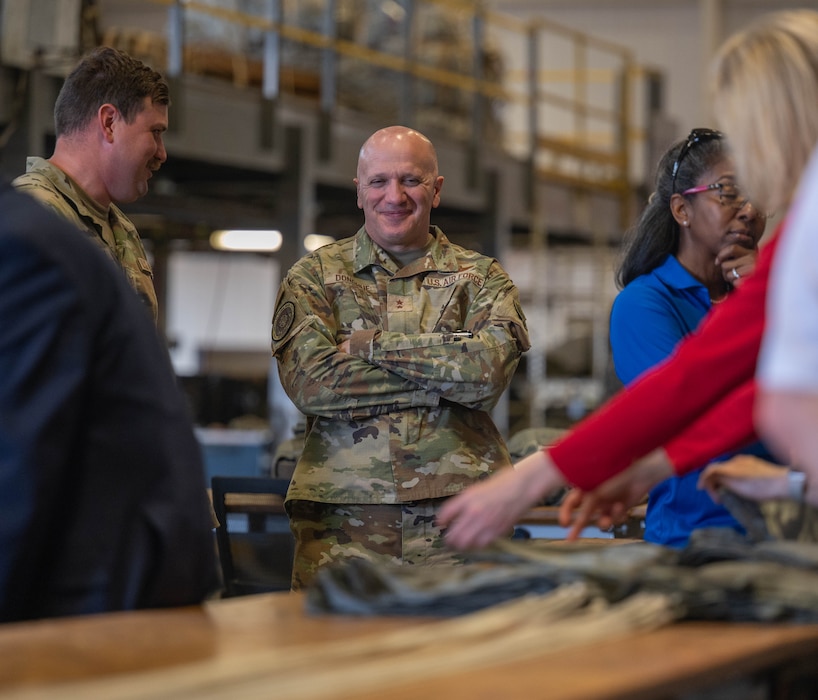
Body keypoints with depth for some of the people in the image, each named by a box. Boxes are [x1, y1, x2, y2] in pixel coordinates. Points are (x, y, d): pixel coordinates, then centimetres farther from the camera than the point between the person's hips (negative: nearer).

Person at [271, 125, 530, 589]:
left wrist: (372, 345, -7)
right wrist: (443, 379, -6)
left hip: (458, 514, 0)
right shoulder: (313, 277, 11)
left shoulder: (481, 278, 12)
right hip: (343, 515, 0)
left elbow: (490, 367, -9)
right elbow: (310, 382, -7)